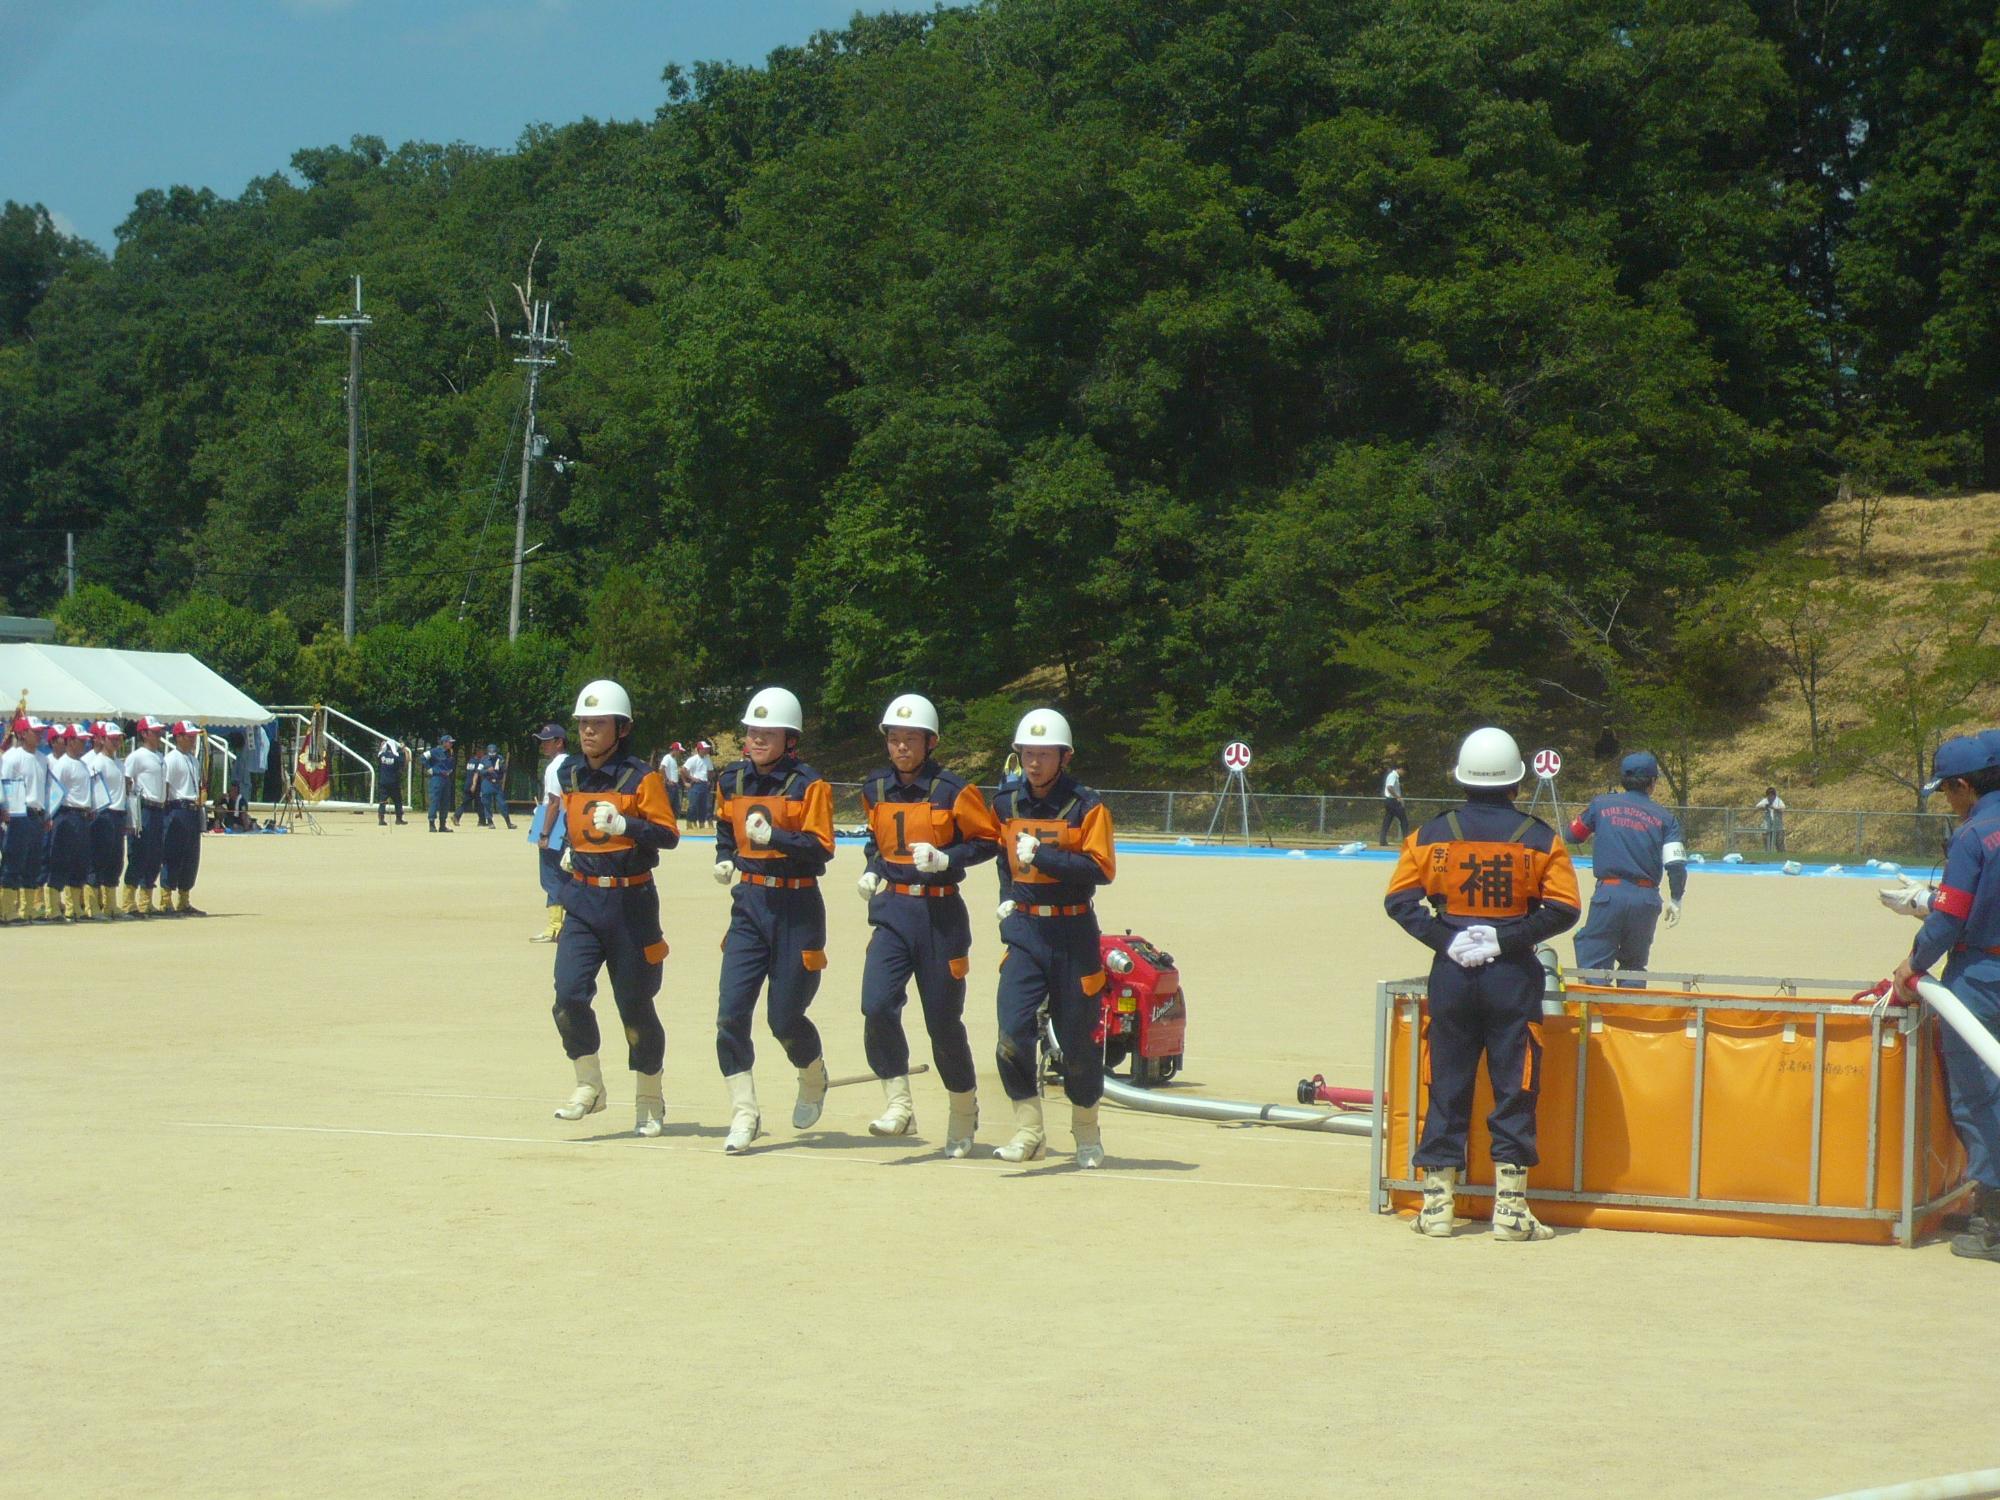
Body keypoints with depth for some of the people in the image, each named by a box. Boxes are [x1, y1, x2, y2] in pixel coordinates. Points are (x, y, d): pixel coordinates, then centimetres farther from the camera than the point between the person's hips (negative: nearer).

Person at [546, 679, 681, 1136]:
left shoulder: (641, 777, -9)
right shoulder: (569, 773, 8)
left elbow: (668, 834, -17)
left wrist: (623, 825, -30)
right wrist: (570, 849, 14)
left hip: (630, 902, -4)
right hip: (582, 901, 4)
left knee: (634, 1004, 4)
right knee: (569, 996, -13)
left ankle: (650, 1100, 22)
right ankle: (589, 1086, 6)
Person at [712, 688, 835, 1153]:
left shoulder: (809, 785, -8)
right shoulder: (732, 780, 7)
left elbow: (820, 849, -15)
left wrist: (774, 837, -29)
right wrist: (725, 858, 6)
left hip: (795, 908, -4)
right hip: (748, 903, 4)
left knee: (784, 1017, 0)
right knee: (731, 1011, -8)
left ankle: (813, 1079, 33)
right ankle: (744, 1114, -1)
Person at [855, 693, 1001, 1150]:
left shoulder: (952, 791, -8)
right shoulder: (875, 789, 7)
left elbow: (988, 840, -4)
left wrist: (944, 859, -17)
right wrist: (872, 869, 7)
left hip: (939, 914, -3)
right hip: (892, 910, 3)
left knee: (943, 1021, 4)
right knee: (877, 1005, -18)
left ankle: (964, 1112, 25)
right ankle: (899, 1105, -7)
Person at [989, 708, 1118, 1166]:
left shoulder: (1086, 806, -7)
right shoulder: (1005, 803, 7)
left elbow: (1101, 869, -17)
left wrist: (1040, 854, -22)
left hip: (1073, 934, -3)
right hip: (1024, 930, 3)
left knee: (1078, 1039, 4)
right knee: (1013, 1032, -13)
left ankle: (1087, 1130, 25)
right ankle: (1028, 1130, -2)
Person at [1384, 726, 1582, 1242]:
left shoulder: (1432, 834, 2)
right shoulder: (1539, 837, -2)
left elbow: (1400, 899, -4)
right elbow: (1564, 907, -7)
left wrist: (1447, 940, -7)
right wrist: (1505, 938, -8)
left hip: (1451, 972, 2)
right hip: (1514, 976, -2)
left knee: (1447, 1087, 8)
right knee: (1514, 1088, 3)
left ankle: (1437, 1203, 8)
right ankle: (1510, 1208, 1)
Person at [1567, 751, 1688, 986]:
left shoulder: (1601, 804, 6)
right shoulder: (1664, 817, 5)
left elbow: (1574, 834, 20)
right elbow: (1676, 865, -2)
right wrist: (1675, 900, 10)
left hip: (1609, 894, -2)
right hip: (1647, 900, 2)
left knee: (1594, 966, -4)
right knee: (1634, 965, 18)